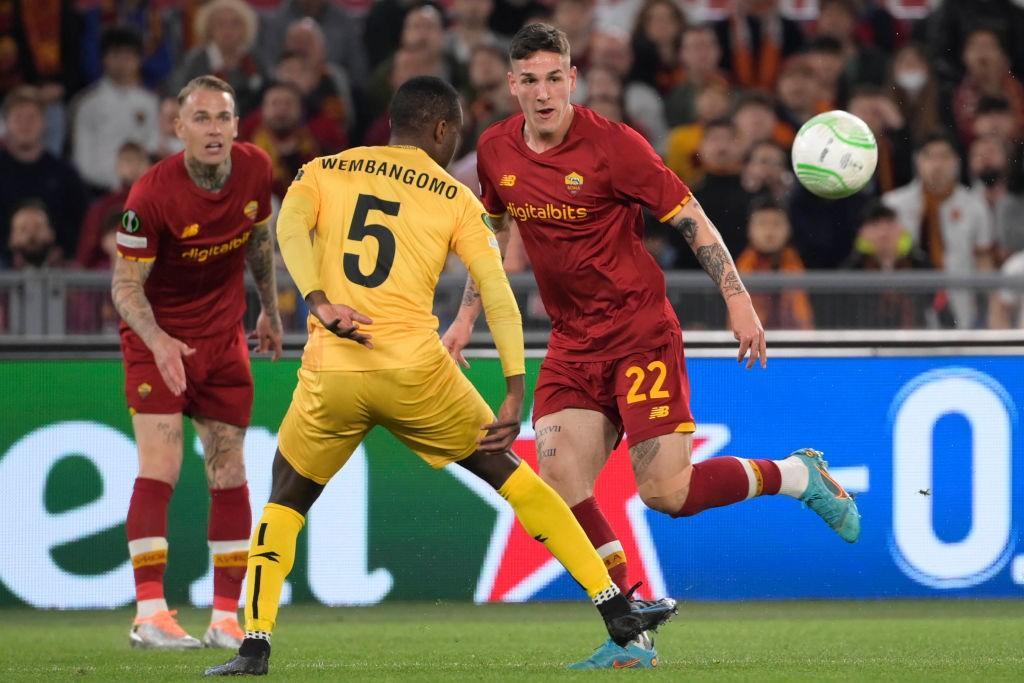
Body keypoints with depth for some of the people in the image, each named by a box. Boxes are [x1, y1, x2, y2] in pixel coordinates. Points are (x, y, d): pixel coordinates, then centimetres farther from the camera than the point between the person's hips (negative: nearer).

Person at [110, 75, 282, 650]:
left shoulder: (256, 169, -7)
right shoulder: (152, 196, -23)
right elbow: (126, 285, -19)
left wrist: (271, 309, 22)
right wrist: (157, 341, -35)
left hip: (225, 337, 5)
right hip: (157, 338, -5)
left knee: (229, 473, 6)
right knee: (160, 467, -17)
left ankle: (226, 619, 11)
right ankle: (150, 614, -19)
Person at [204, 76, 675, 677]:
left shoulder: (324, 171, 16)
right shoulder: (456, 199, 11)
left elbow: (291, 225, -6)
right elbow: (498, 294, 1)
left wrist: (320, 304, -17)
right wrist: (515, 396, -2)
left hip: (331, 373, 1)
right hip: (416, 371, -1)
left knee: (286, 503, 21)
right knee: (506, 472, 16)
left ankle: (255, 644, 4)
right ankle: (616, 609, 15)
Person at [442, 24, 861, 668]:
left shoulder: (613, 144, -14)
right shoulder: (496, 150, 3)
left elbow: (692, 219, -9)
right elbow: (495, 231, 22)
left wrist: (739, 300, -15)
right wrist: (467, 315, 19)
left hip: (641, 332, -5)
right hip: (572, 342, 5)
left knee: (666, 491, -12)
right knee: (559, 485, -12)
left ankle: (798, 475, 14)